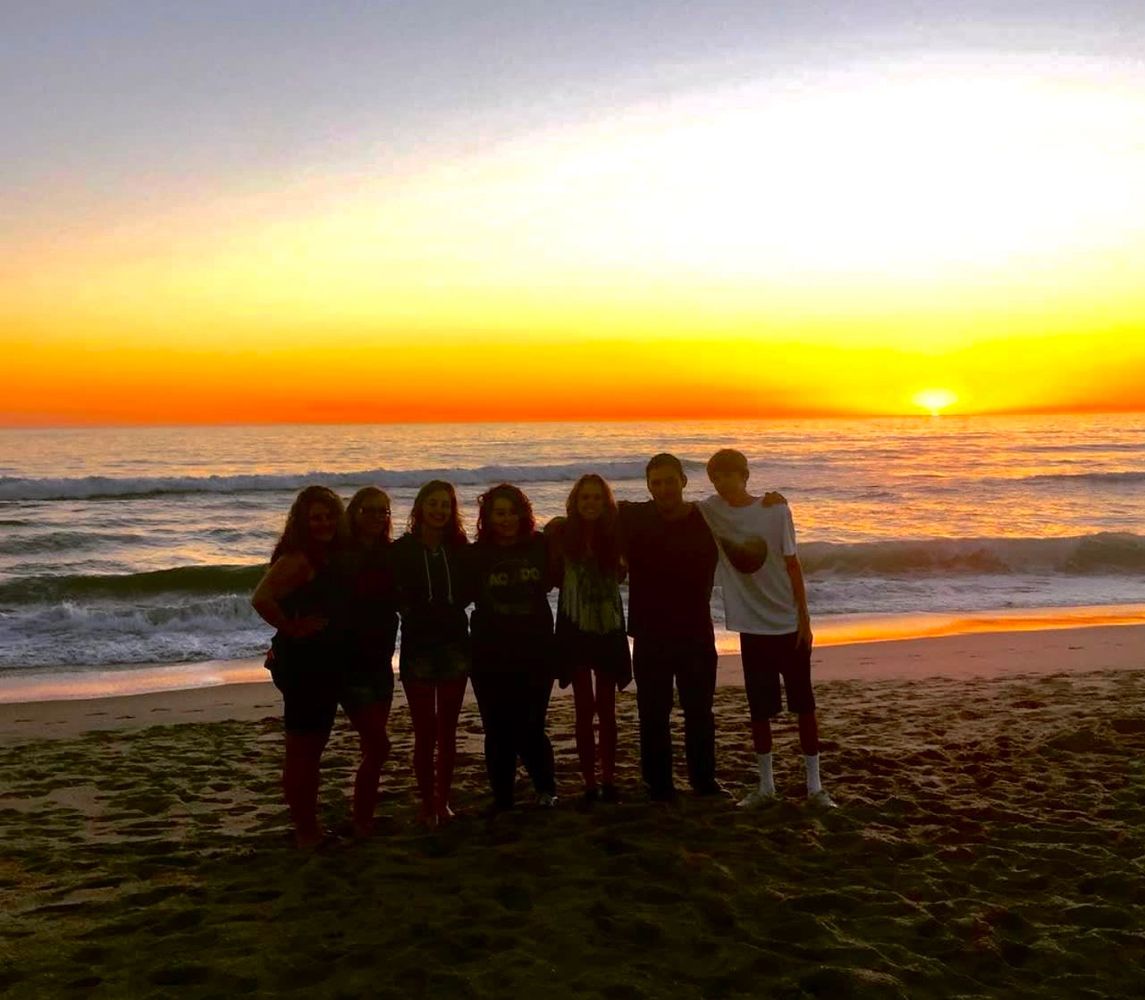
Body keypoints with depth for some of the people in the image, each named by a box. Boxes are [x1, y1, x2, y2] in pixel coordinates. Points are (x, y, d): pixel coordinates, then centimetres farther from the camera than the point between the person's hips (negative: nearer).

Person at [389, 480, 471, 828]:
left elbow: (467, 592, 6)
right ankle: (427, 804, 14)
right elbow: (393, 597, -6)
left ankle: (443, 802, 20)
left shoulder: (459, 548, 3)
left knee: (447, 732, 10)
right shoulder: (402, 550, -4)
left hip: (454, 646, 2)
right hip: (417, 647, -2)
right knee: (425, 732, 2)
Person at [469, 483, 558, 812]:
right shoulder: (477, 554, -1)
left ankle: (546, 788, 22)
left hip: (536, 652, -1)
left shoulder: (540, 547, 0)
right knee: (498, 730, 6)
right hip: (490, 656, 1)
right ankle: (501, 798, 21)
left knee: (529, 728, -2)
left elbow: (551, 581, 11)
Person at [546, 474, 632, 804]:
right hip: (575, 628, -2)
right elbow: (555, 578, -6)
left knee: (606, 708, 8)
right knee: (584, 708, 3)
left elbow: (620, 575, 3)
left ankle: (609, 780, 17)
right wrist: (551, 540, -13)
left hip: (609, 627, 2)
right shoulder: (562, 532, -6)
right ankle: (590, 783, 10)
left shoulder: (614, 533, -1)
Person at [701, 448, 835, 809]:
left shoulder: (775, 510, -7)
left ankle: (815, 786, 13)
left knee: (804, 704, 4)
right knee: (759, 710, 8)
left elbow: (792, 564, -3)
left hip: (788, 623, -2)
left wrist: (804, 617, -5)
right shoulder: (709, 511, -2)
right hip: (751, 626, 2)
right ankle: (765, 786, 20)